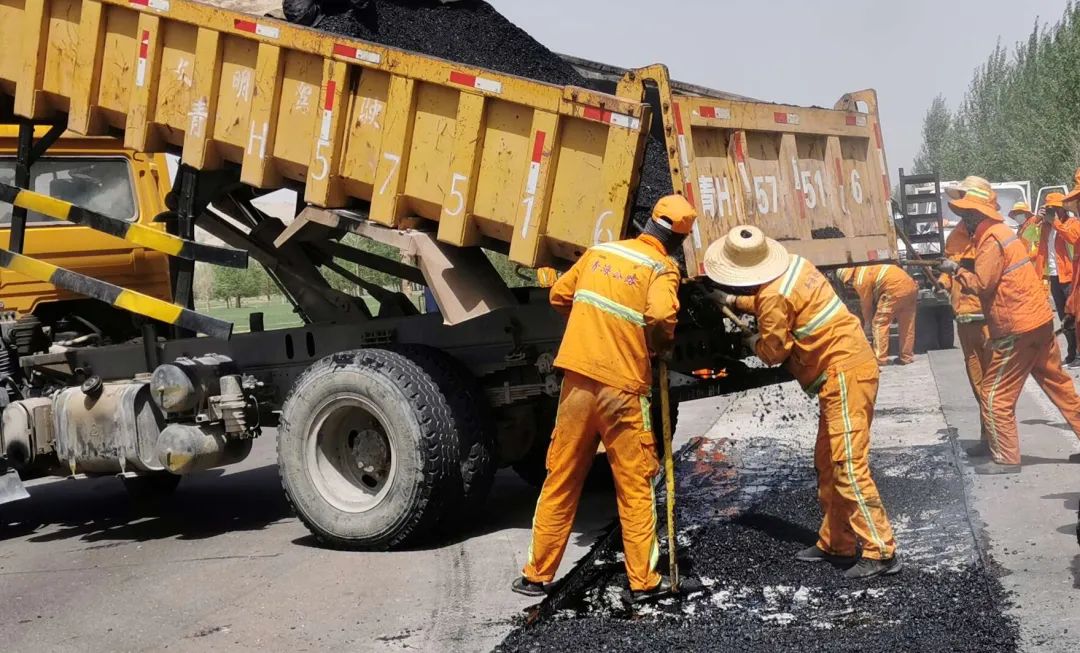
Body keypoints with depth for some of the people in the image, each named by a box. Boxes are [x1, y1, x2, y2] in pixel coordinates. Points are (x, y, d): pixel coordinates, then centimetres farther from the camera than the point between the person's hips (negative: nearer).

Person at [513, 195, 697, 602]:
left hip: (577, 380, 5)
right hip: (621, 388, -5)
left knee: (560, 481, 12)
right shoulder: (662, 268, -6)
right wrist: (664, 343, -3)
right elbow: (660, 314, -23)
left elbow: (559, 297, 17)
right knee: (635, 487, 7)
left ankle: (537, 575, 19)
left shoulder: (599, 252, 10)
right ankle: (643, 581, 11)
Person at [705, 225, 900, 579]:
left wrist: (752, 342, 13)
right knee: (828, 464, 15)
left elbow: (773, 352, -7)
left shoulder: (773, 295, -19)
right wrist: (735, 301, 30)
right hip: (850, 367, 10)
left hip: (843, 374, -10)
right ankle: (836, 543, 21)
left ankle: (881, 552, -12)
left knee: (848, 467, -12)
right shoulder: (794, 265, 8)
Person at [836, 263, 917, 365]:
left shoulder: (860, 280, -3)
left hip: (895, 289, -9)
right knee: (907, 325, 16)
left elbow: (866, 304, 7)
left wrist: (867, 324, 23)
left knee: (880, 324, 1)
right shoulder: (863, 268, 23)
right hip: (911, 285, 9)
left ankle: (880, 359, 0)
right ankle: (906, 357, 21)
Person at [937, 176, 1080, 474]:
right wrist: (958, 272, 5)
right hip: (1040, 320, 10)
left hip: (1018, 329, -10)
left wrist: (956, 270, -5)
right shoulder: (1001, 231, 16)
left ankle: (1006, 458, 3)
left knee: (995, 396, -2)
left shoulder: (991, 239, -15)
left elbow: (980, 284, -18)